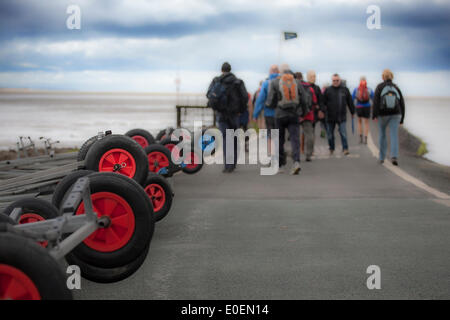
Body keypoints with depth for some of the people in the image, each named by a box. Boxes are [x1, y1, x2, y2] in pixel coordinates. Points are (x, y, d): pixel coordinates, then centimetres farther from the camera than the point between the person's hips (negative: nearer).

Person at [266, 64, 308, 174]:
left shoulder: (274, 82, -3)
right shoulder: (297, 82, 4)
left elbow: (271, 101, -5)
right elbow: (304, 100, 2)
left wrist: (268, 104, 18)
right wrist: (303, 112, 15)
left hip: (280, 114, -1)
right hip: (294, 115, 1)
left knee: (279, 140, 11)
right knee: (295, 138, -4)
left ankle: (280, 165, 19)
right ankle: (296, 161, -24)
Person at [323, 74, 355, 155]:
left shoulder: (345, 89, 5)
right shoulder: (328, 90, 2)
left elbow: (350, 102, 12)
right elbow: (323, 102, 1)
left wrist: (352, 112, 15)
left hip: (342, 117, -1)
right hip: (330, 117, 1)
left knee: (343, 133, -8)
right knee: (330, 134, 8)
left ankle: (345, 149, -2)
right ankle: (331, 149, 23)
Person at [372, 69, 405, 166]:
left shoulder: (380, 87, 0)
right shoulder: (396, 88, 9)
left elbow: (376, 100, -14)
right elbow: (402, 103, 8)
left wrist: (375, 115, -17)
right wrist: (401, 119, 15)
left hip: (383, 114, -1)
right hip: (395, 114, 1)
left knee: (382, 134, 17)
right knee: (394, 136, -6)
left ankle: (382, 157, 21)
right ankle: (394, 156, -28)